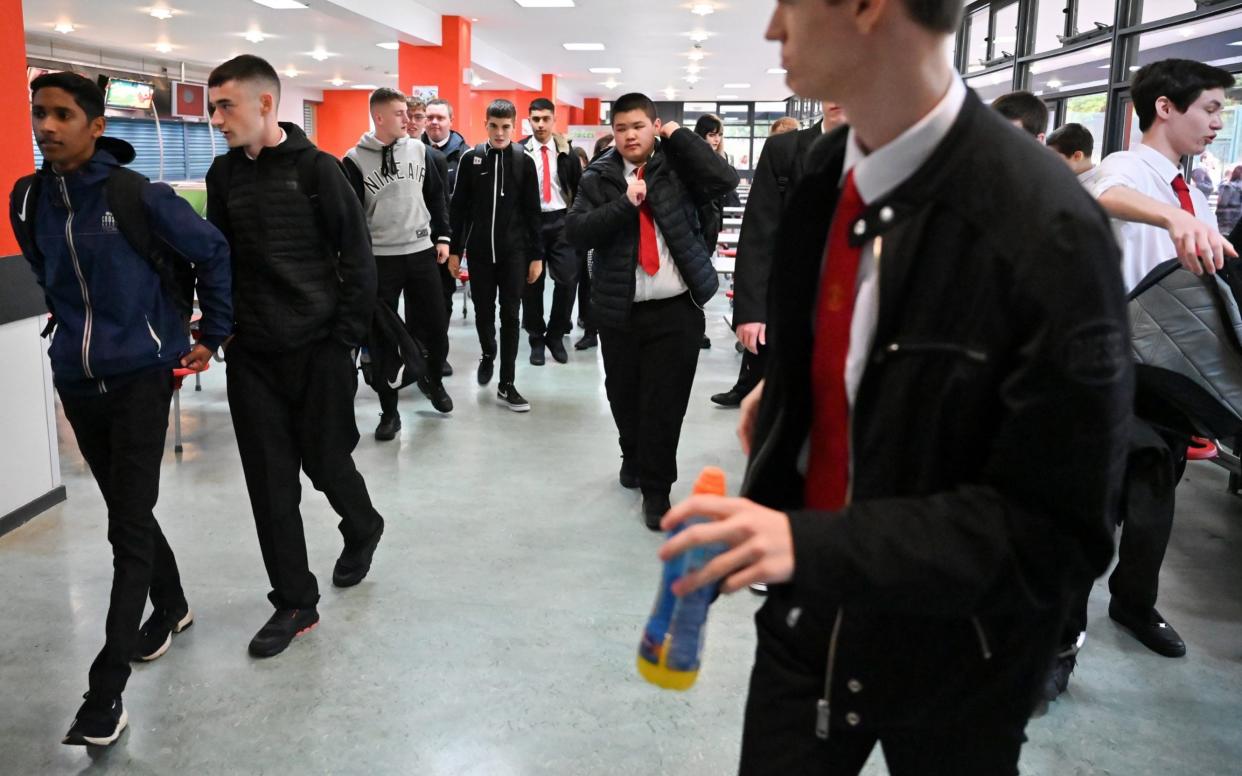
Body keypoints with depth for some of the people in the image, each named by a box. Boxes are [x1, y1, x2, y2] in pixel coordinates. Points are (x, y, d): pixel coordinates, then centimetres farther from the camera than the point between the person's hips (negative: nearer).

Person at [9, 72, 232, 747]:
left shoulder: (138, 196, -13)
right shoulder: (28, 199, 3)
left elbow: (212, 253, -3)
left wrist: (211, 335, -1)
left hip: (140, 374, -5)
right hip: (75, 379, 6)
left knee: (128, 527, -4)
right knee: (125, 510, 18)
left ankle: (107, 690, 1)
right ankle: (170, 608, 41)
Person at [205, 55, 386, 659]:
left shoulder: (317, 170, -8)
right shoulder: (223, 175, 7)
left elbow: (358, 260, -8)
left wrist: (345, 341, -11)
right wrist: (223, 330, 4)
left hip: (317, 351, -4)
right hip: (251, 355, 4)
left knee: (326, 462, 7)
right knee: (270, 482, 5)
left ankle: (363, 529, 41)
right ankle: (295, 603, 17)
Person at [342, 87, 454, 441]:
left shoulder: (419, 150, 6)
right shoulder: (355, 160, -5)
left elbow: (436, 196, 13)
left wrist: (442, 237, 7)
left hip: (422, 252, 3)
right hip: (379, 259, -3)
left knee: (436, 325, 7)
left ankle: (433, 379, 36)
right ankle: (389, 412, 11)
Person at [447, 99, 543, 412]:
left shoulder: (524, 161, 0)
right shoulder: (471, 159, 2)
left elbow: (532, 212, 1)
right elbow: (458, 207, 4)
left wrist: (536, 255, -1)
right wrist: (455, 249, 1)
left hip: (514, 252, -1)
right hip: (479, 251, 1)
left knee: (510, 316, 0)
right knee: (483, 312, 10)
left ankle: (506, 384, 5)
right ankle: (488, 354, 40)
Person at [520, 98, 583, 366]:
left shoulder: (566, 152, 4)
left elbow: (578, 189, 9)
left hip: (561, 220, 1)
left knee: (567, 279, -5)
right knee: (531, 282, 5)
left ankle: (556, 335, 13)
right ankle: (536, 338, 19)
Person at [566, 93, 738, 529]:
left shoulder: (678, 166, 4)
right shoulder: (598, 177, 4)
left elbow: (724, 181, -13)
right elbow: (577, 233, -8)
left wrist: (678, 136, -8)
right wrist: (625, 204, -19)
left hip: (677, 309, -2)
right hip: (618, 310, 2)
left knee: (666, 402, -1)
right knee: (623, 395, 15)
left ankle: (656, 488, 13)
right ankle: (634, 457, 42)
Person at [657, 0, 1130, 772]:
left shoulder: (1047, 230, -25)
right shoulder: (822, 173, -4)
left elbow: (1058, 528, -23)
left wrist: (815, 544, -30)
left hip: (946, 656, -4)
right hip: (809, 614, 5)